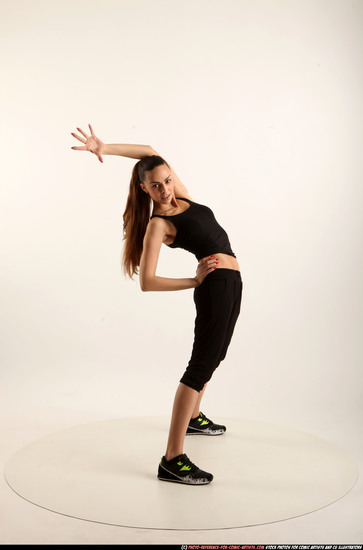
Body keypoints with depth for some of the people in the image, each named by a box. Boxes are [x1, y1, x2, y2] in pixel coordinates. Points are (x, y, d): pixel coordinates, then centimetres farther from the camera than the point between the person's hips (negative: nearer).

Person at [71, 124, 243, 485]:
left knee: (213, 357, 21)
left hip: (231, 283, 9)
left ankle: (193, 418, 43)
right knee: (201, 364, -14)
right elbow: (146, 282, -19)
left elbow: (150, 152, 12)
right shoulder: (157, 225, -12)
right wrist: (194, 280, -19)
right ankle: (172, 459, -13)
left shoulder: (181, 198, 7)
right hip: (215, 286, -9)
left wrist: (105, 148, 5)